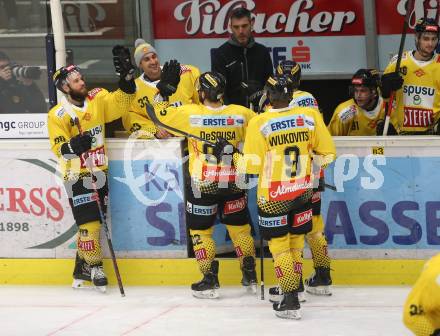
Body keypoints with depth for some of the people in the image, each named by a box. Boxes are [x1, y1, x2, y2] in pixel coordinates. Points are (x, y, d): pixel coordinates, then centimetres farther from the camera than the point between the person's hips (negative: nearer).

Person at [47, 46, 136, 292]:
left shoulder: (98, 99, 1)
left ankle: (82, 268, 25)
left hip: (99, 172, 5)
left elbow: (121, 102, -8)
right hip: (78, 176, -5)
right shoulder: (58, 115, -12)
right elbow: (59, 149, -16)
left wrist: (127, 76, -20)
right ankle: (94, 266, 2)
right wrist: (74, 146, -36)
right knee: (90, 222, -11)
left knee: (92, 221, 12)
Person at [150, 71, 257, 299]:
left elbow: (160, 112, -1)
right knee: (239, 226, 18)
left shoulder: (190, 114, -14)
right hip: (232, 181, 3)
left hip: (202, 184, -3)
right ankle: (250, 277, 23)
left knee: (200, 229, 11)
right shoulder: (240, 114, -7)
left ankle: (210, 281, 7)